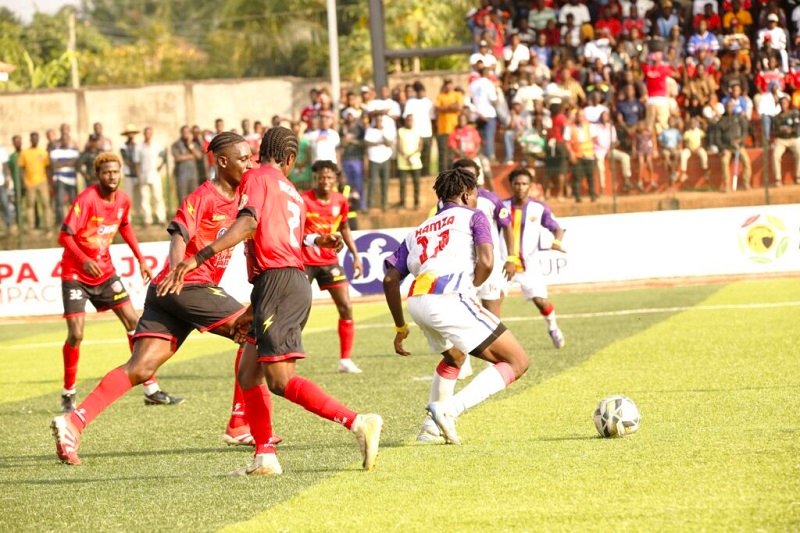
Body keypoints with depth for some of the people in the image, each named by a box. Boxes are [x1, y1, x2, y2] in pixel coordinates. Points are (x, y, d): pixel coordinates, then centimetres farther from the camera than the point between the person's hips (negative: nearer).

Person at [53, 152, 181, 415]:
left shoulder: (123, 199, -1)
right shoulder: (86, 199, -21)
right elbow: (64, 236, -25)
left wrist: (140, 259, 13)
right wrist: (84, 260, -39)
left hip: (105, 272, 6)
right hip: (76, 273, -6)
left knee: (133, 322, 1)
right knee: (76, 334, -14)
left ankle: (152, 390, 8)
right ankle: (68, 395, 5)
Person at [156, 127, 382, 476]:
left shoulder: (256, 178, -1)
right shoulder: (292, 193, 22)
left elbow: (247, 225, -18)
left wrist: (196, 259, -26)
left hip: (276, 280, -9)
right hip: (296, 280, 9)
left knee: (280, 380, -15)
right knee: (248, 373, 12)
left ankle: (358, 423, -25)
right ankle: (265, 457, 7)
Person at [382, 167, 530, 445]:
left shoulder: (418, 231, 30)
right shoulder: (473, 217, 15)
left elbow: (390, 280, 22)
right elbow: (486, 262, -3)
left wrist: (401, 328, 29)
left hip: (417, 302, 7)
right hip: (449, 299, -7)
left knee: (454, 357, 38)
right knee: (517, 362, -2)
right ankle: (449, 409, -15)